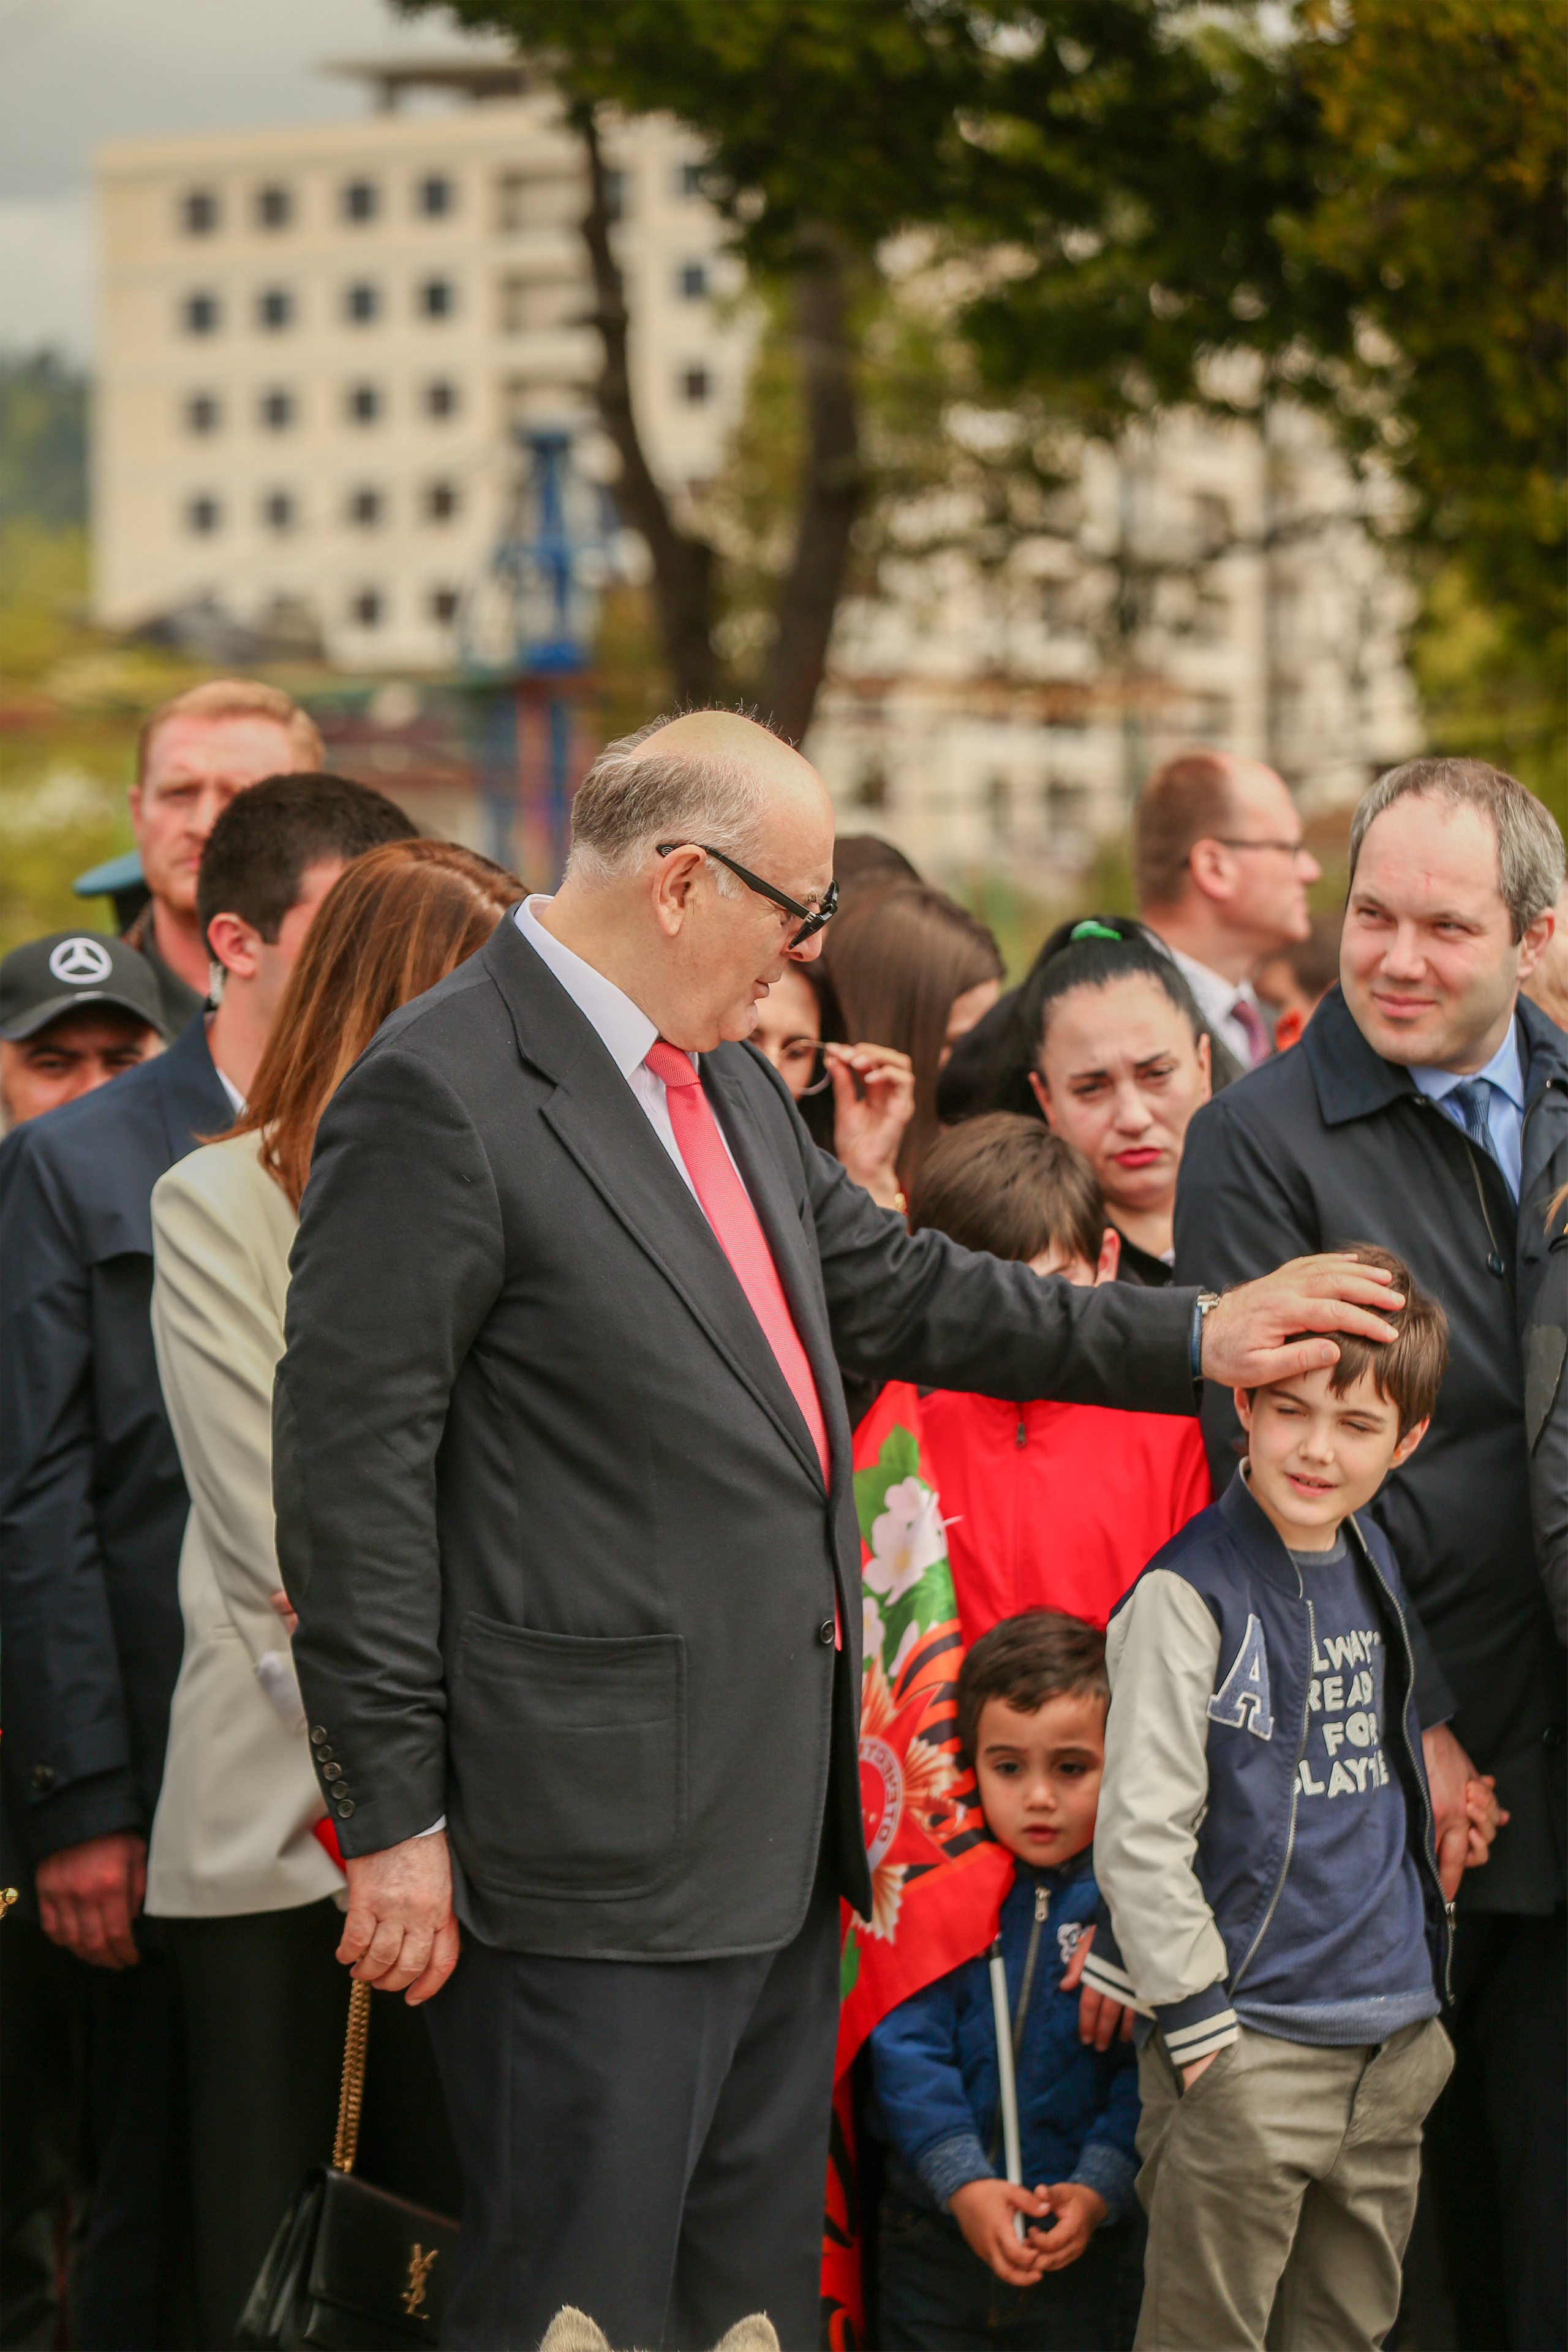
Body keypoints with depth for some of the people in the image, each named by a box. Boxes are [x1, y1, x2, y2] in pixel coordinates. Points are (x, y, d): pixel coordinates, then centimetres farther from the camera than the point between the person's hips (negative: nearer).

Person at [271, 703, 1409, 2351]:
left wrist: (1194, 1342, 21)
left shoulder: (735, 1087, 14)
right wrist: (395, 1814, -16)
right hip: (593, 1851, -9)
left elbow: (905, 1295, 25)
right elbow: (352, 1466, -16)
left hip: (781, 1834, 9)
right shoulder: (437, 1097, -15)